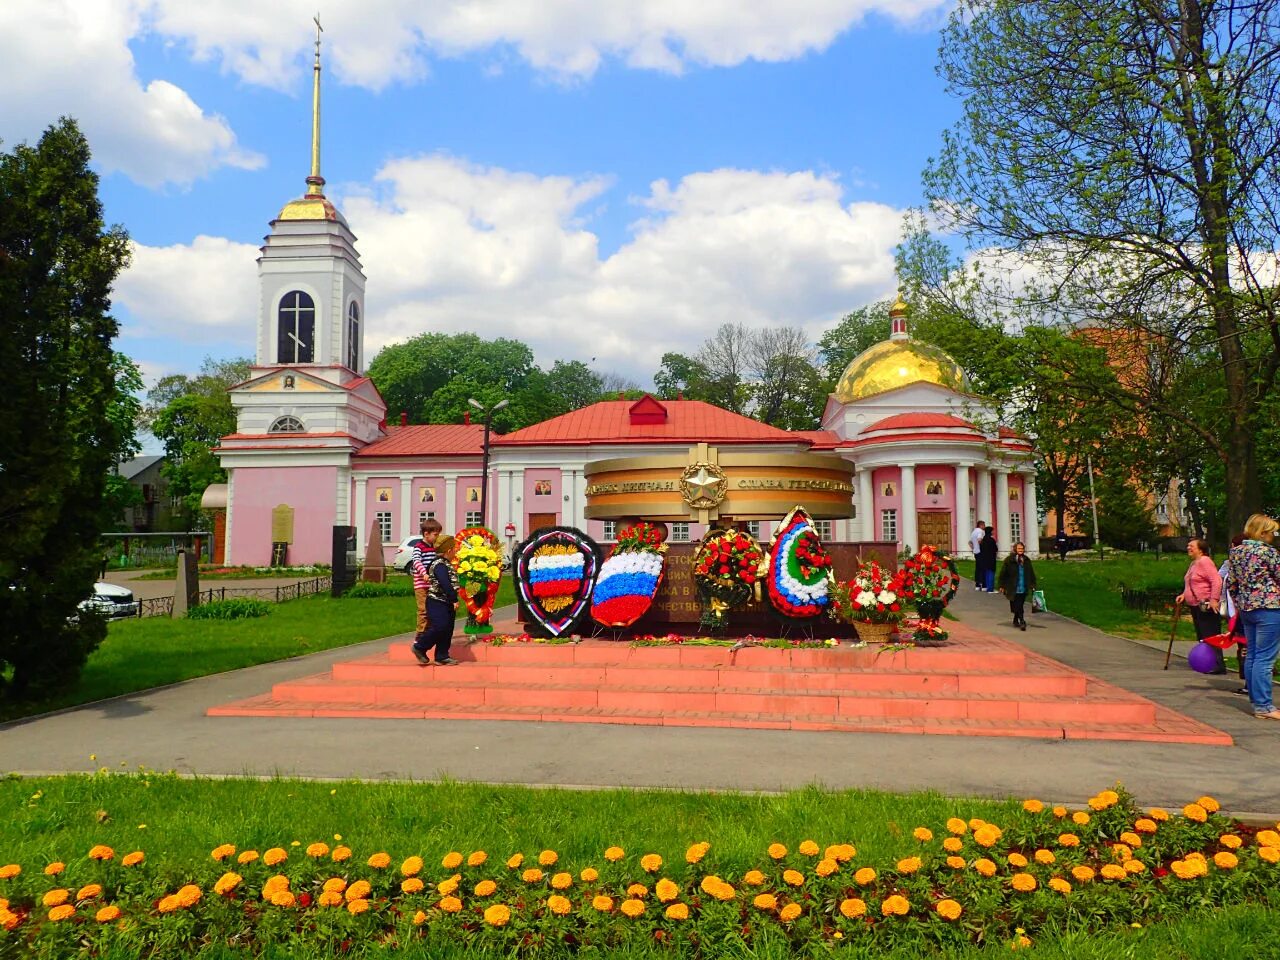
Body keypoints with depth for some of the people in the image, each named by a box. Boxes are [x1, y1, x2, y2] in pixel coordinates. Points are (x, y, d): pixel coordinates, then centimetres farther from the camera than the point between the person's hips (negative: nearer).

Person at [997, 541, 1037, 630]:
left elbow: (1031, 573, 14)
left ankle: (1016, 620, 26)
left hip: (1024, 588, 4)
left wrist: (1032, 585, 8)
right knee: (1018, 606, -6)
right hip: (1013, 588, -4)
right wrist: (1002, 586, -4)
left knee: (1019, 605, 10)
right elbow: (1003, 573, -3)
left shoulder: (1027, 560, 7)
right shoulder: (1009, 560, -6)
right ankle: (1022, 622, -7)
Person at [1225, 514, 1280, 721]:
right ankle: (1263, 706, -4)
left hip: (1246, 608, 8)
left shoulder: (1236, 552, 10)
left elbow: (1231, 584, 15)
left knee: (1252, 656, 13)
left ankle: (1256, 700, 20)